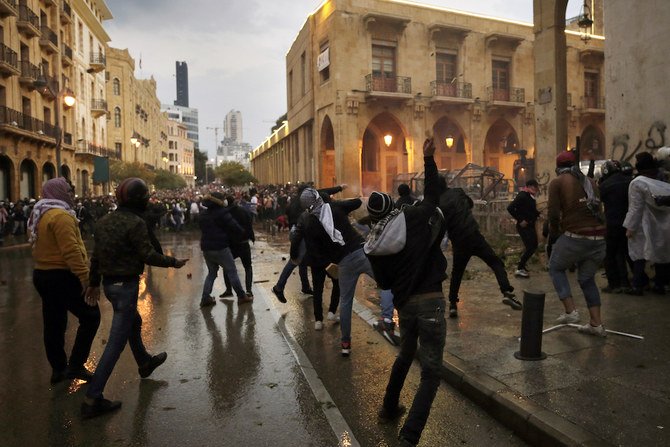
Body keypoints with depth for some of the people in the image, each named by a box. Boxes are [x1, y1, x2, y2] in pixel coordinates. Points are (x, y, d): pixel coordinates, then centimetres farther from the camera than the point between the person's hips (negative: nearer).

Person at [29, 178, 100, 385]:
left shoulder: (38, 216, 14)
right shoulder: (61, 215, -18)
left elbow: (42, 246, 18)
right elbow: (71, 252, -25)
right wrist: (86, 279, -26)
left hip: (42, 274, 10)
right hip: (63, 276, -10)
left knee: (54, 324, 15)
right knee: (90, 317, 1)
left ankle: (58, 369, 25)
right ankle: (75, 365, 2)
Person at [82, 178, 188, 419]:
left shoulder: (104, 221, 7)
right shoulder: (135, 223, -18)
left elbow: (96, 256, 12)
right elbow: (148, 255, -20)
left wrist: (94, 283, 20)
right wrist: (173, 262, -6)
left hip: (109, 283, 9)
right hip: (126, 284, -9)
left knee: (134, 321, 29)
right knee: (116, 341, -3)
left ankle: (145, 362, 50)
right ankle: (92, 399, -1)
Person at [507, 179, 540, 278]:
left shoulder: (530, 196, 9)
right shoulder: (522, 196, -18)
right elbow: (510, 208, -27)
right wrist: (520, 220, -23)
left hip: (531, 225, 9)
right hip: (524, 226, -9)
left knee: (533, 245, 17)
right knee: (530, 247, -9)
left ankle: (521, 264, 31)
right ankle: (519, 269, 1)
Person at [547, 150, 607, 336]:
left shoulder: (557, 182, 0)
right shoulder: (590, 182, 16)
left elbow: (553, 213, -8)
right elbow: (597, 208, 15)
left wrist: (554, 229, 11)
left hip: (575, 236, -5)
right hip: (599, 237, 5)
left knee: (556, 268, 18)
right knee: (587, 278, 20)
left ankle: (570, 311, 6)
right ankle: (596, 324, 20)